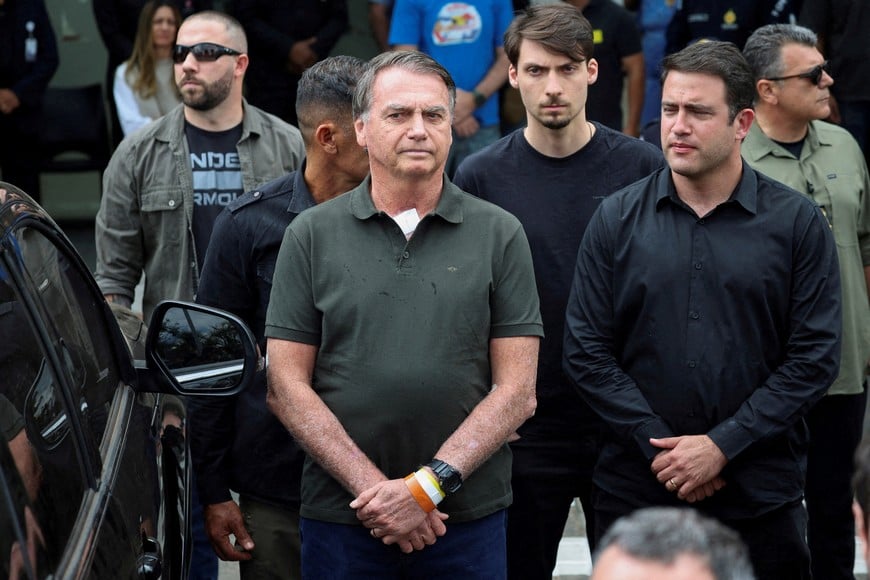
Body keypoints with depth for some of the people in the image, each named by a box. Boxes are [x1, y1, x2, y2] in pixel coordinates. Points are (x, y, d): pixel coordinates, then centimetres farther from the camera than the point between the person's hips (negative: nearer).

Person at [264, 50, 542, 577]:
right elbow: (287, 386, 0)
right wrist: (371, 487, -10)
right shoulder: (311, 236, 4)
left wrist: (428, 485, -11)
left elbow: (516, 390, -1)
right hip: (340, 514, 0)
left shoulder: (499, 234, 3)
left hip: (469, 515, 0)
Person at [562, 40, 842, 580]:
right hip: (636, 489, 1)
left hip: (761, 494, -1)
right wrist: (659, 446, -9)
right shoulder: (618, 220, 3)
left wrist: (722, 445, -11)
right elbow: (587, 352, 1)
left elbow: (815, 357, -4)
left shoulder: (797, 222, -1)